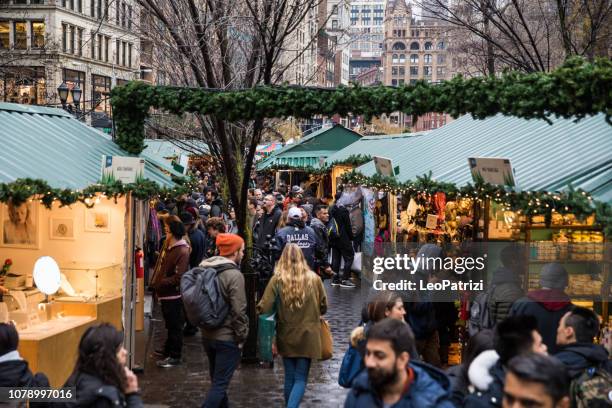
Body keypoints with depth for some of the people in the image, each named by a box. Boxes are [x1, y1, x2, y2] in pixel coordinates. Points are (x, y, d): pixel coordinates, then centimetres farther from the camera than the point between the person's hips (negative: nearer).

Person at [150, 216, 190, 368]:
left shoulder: (182, 251, -22)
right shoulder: (168, 247, 8)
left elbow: (178, 277, -27)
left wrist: (160, 283, -21)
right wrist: (155, 281, 7)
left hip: (174, 295, -9)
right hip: (166, 294, 9)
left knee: (175, 326, 2)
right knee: (169, 325, 23)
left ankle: (175, 356, 12)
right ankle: (168, 350, 37)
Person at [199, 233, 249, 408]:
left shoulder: (205, 271, 5)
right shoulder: (234, 275, -18)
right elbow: (239, 311, -21)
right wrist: (242, 336, -10)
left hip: (207, 335, 8)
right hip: (227, 338, -8)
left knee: (217, 380, 21)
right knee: (220, 384, -4)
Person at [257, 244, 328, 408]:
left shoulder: (277, 280, -11)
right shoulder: (314, 279, -6)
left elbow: (264, 308, -15)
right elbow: (323, 307, 4)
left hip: (286, 336, 1)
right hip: (308, 336, -1)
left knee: (289, 377, 17)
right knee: (301, 379, 4)